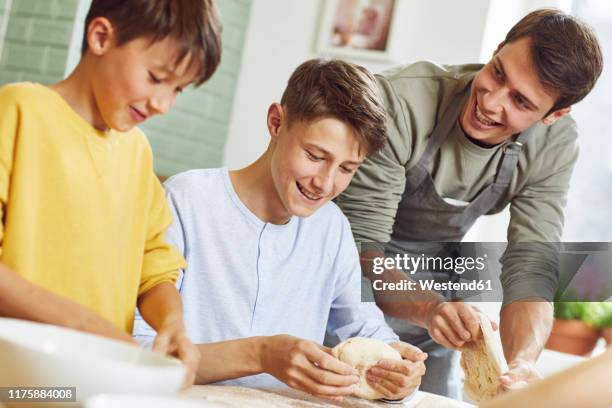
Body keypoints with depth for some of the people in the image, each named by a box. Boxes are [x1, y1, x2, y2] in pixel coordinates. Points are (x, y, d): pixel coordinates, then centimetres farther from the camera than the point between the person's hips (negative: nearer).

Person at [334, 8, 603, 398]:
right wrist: (427, 308, -49)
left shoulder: (555, 145, -17)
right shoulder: (402, 101, -32)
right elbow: (359, 247, -30)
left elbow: (532, 268, -20)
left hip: (433, 283, 4)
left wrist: (521, 363, -39)